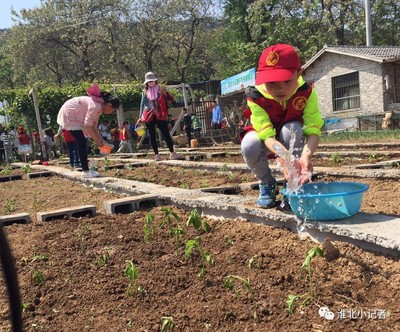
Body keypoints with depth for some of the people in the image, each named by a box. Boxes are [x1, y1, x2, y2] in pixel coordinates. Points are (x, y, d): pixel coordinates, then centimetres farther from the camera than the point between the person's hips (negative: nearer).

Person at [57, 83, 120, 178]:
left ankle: (85, 169, 16)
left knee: (81, 142, 11)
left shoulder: (99, 108, 5)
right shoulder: (95, 106, -25)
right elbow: (87, 126, -27)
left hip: (73, 116, 10)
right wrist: (96, 140, -20)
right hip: (69, 114, -10)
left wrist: (101, 139, 0)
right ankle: (86, 171, -10)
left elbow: (93, 126, 7)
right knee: (82, 143, -11)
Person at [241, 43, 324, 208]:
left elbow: (314, 131, -33)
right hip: (266, 139, 0)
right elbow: (268, 136, -37)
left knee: (292, 128, -36)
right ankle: (267, 184, -2)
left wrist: (305, 156, -55)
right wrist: (286, 157, -58)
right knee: (249, 145, -35)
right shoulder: (256, 98, -31)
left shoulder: (306, 93, -27)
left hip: (292, 139, 1)